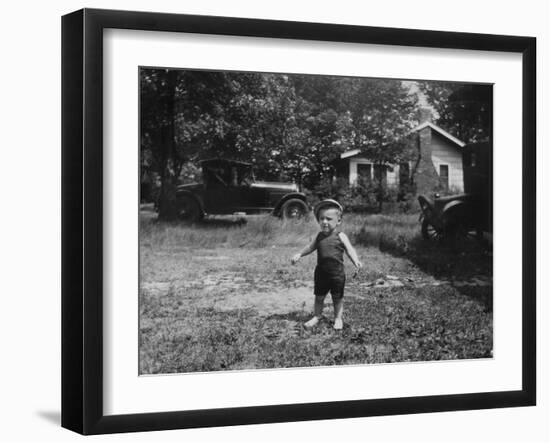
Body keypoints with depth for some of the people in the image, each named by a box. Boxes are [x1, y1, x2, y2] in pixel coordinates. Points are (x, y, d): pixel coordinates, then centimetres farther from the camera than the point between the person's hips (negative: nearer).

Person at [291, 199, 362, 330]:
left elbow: (349, 250, -12)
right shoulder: (320, 236, 6)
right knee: (319, 296, 11)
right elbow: (310, 247, 18)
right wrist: (299, 254, 9)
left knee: (337, 297, 7)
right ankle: (316, 316, 25)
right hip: (321, 272, 4)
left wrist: (356, 261, -29)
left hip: (337, 273, -4)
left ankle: (338, 318, 21)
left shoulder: (340, 236, -7)